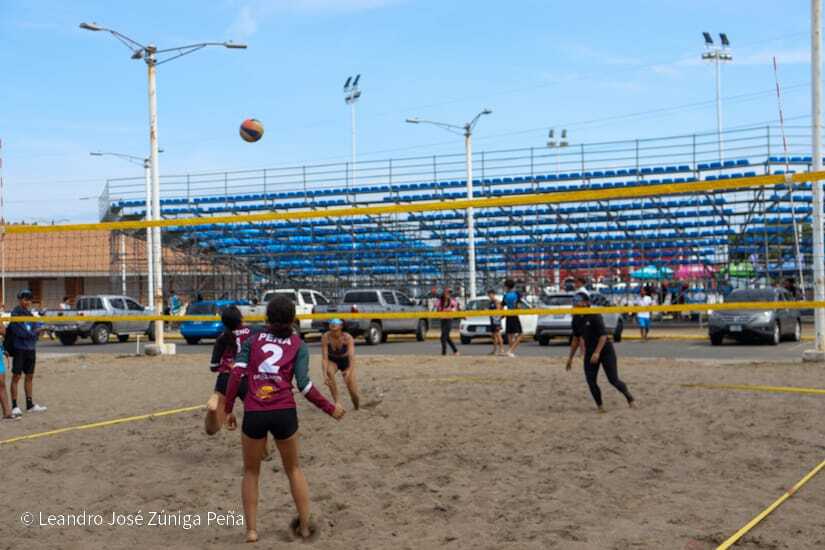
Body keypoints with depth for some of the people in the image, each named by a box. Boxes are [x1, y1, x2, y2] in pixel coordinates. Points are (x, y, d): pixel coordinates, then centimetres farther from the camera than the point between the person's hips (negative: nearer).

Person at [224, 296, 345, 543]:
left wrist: (228, 409, 4)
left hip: (254, 414, 0)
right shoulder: (298, 345, 7)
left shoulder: (253, 339, 10)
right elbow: (304, 385, -4)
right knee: (293, 469, 20)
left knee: (251, 472, 18)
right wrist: (331, 409, 5)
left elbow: (236, 374, -2)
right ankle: (305, 525, 22)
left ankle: (251, 529, 14)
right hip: (284, 413, 0)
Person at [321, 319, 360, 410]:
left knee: (353, 391, -2)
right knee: (329, 372, -36)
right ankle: (337, 402, -23)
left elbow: (352, 356, -42)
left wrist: (349, 371, -59)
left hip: (346, 361, 0)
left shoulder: (348, 338, -31)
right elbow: (324, 357, -29)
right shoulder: (325, 337, -28)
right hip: (332, 361, 1)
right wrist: (325, 374, -42)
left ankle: (356, 405, 37)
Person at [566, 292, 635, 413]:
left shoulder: (594, 316, -17)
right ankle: (600, 406, 8)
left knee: (613, 380, -5)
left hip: (605, 350, -6)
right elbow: (576, 338, 16)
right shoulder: (576, 319, 4)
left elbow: (603, 335, -21)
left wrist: (597, 352, -29)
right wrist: (570, 357, 17)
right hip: (589, 352, 6)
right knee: (590, 381, -4)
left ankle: (630, 398, 19)